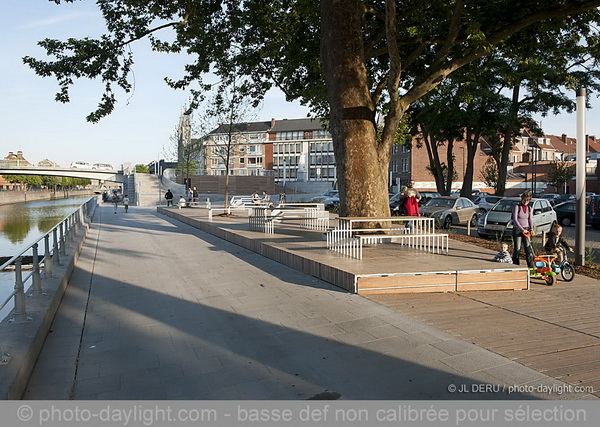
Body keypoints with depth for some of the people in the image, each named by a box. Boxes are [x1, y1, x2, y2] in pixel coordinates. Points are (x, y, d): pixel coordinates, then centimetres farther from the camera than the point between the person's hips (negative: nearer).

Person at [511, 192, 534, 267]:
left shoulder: (529, 208, 9)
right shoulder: (517, 207, -6)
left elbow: (530, 219, 9)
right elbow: (515, 219, -12)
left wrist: (531, 229, -7)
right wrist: (522, 229, -17)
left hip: (526, 229, 4)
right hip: (517, 230, -4)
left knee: (528, 248, -4)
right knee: (517, 249, -2)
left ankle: (531, 266, -3)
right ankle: (515, 265, 8)